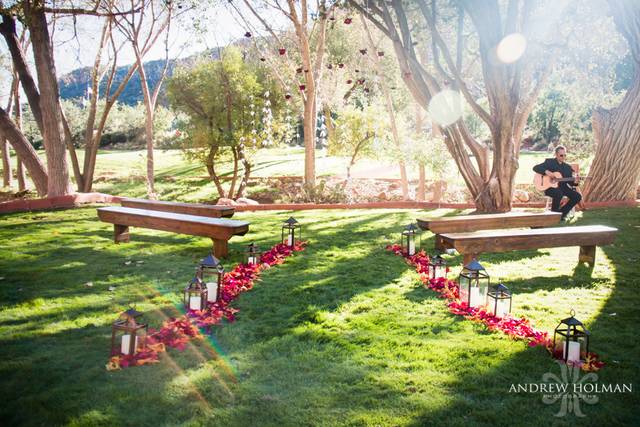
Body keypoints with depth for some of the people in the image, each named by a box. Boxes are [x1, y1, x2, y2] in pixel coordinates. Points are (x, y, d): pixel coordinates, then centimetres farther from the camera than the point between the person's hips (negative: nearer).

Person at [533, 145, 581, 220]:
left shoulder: (567, 167, 14)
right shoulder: (549, 162, 1)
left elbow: (569, 181, 11)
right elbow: (535, 168, -8)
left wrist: (574, 182, -13)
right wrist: (546, 171, -24)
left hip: (563, 187, 6)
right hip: (550, 187, -5)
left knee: (577, 196, -15)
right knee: (559, 193, -38)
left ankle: (562, 212, 0)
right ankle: (554, 213, -15)